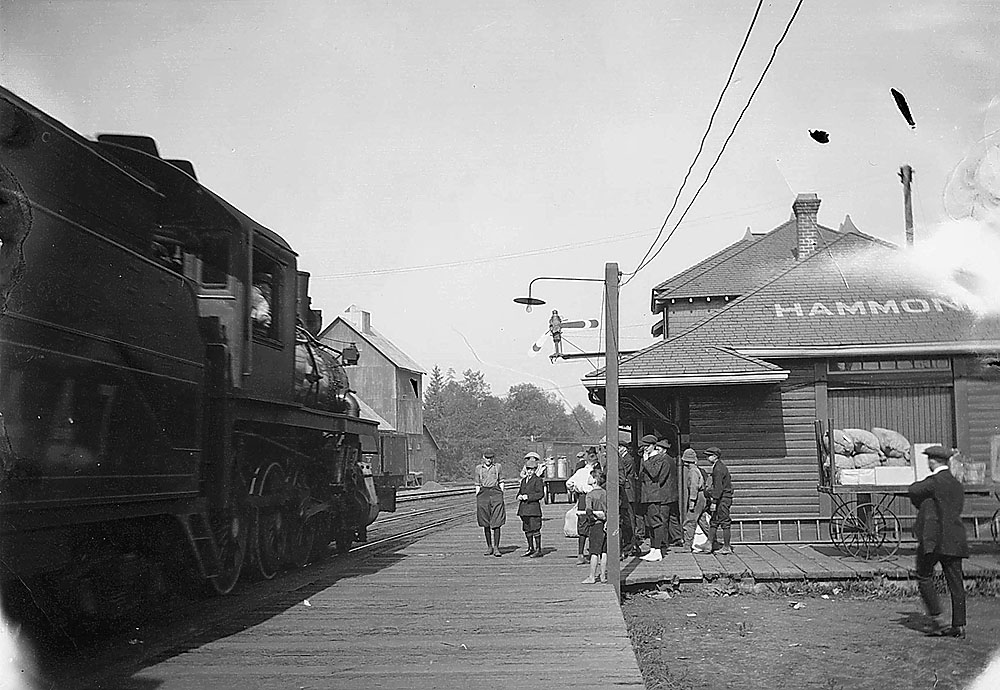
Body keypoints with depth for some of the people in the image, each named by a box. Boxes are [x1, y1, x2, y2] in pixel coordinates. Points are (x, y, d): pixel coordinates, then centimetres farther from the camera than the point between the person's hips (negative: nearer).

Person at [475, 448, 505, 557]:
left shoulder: (497, 467, 8)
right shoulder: (478, 468, 10)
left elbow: (501, 482, 10)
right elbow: (477, 485, 12)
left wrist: (501, 496, 2)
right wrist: (477, 498, 5)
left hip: (496, 493, -2)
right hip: (483, 494, 2)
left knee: (496, 523, -8)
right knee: (486, 524, 6)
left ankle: (496, 548, -3)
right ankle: (489, 547, 16)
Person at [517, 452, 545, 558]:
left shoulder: (538, 480, -6)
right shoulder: (524, 480, 16)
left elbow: (540, 494, -12)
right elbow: (520, 491, 23)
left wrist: (528, 497, -18)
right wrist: (519, 496, 0)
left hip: (534, 506, -7)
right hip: (524, 508, 7)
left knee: (535, 529, -5)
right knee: (527, 529, 12)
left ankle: (538, 549, 1)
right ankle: (531, 548, 22)